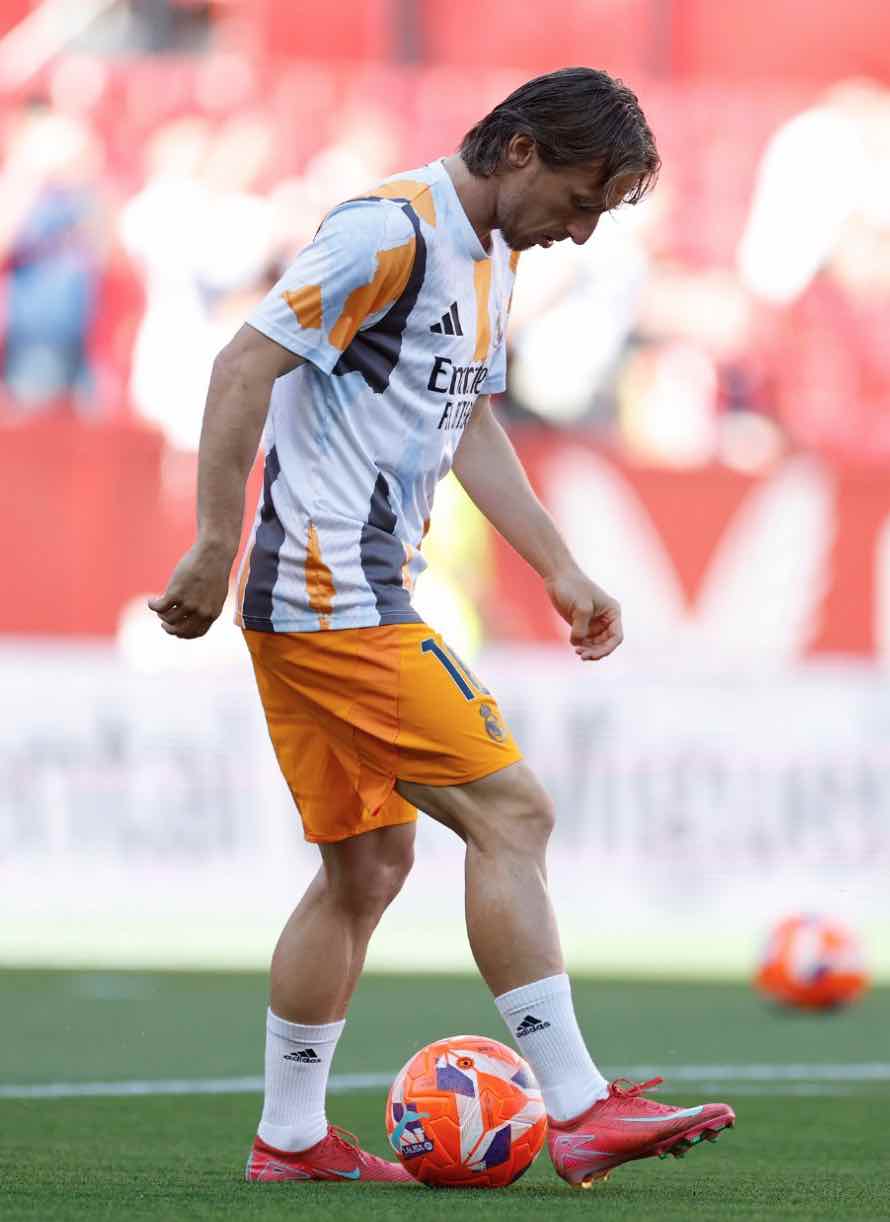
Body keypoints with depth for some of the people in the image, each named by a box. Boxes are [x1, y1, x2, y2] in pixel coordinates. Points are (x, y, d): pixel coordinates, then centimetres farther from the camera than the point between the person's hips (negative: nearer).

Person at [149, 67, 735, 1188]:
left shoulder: (488, 256, 16)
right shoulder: (391, 233, -15)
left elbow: (470, 428, 25)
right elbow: (245, 366, -19)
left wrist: (562, 574, 20)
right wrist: (215, 548, -21)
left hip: (360, 603, 10)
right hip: (336, 601, -10)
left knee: (367, 866, 12)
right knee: (511, 814, -11)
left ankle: (290, 1138, 17)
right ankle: (577, 1109, -10)